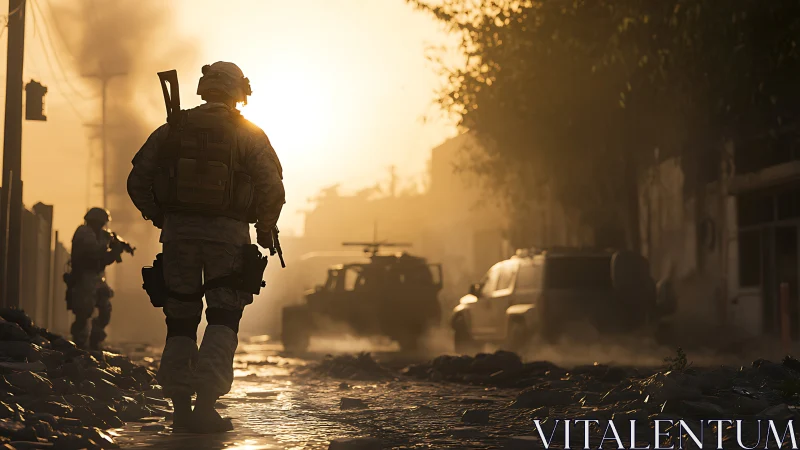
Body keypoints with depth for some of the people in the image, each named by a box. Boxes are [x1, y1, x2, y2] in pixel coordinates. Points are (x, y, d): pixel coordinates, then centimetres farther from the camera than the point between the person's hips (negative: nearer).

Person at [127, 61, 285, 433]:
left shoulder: (173, 129, 7)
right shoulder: (249, 134, 1)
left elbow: (137, 181, 6)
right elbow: (272, 188, -7)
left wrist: (159, 218, 19)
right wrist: (265, 229, 7)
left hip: (178, 232, 2)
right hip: (227, 234, -2)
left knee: (180, 319, 11)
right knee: (222, 321, 4)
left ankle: (180, 406, 11)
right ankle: (205, 403, -10)